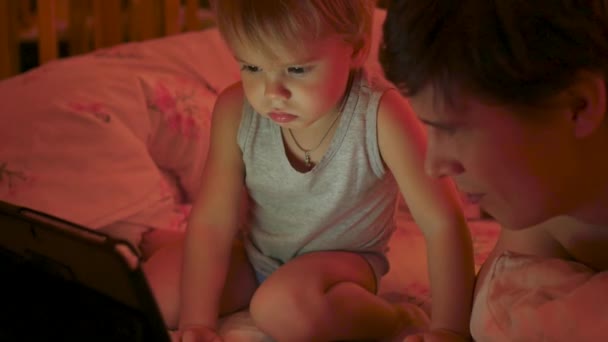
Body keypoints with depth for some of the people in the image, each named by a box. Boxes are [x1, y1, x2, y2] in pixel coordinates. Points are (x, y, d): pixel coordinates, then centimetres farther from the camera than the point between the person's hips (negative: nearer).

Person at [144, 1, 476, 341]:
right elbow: (212, 222, -15)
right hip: (254, 255, 4)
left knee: (284, 307, -35)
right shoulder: (235, 112, -21)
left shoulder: (380, 115, -30)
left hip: (341, 259, -4)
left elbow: (444, 223, -27)